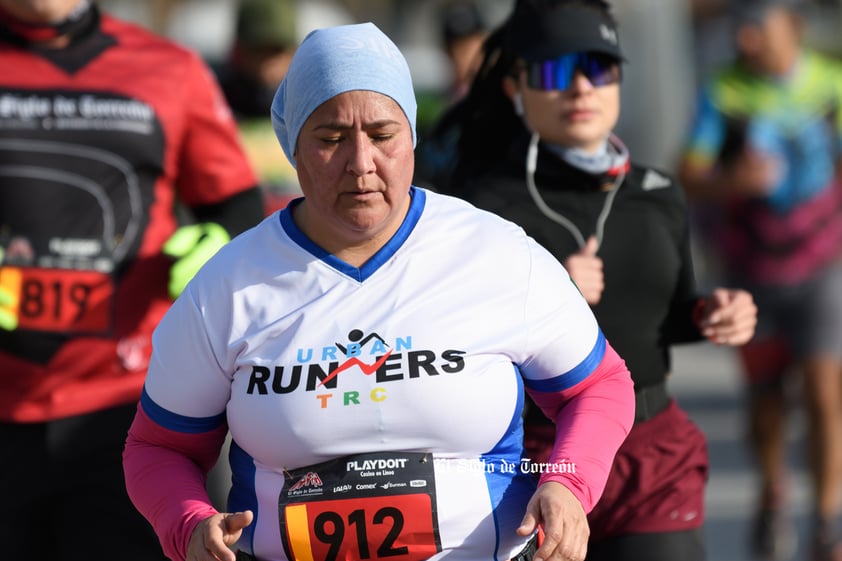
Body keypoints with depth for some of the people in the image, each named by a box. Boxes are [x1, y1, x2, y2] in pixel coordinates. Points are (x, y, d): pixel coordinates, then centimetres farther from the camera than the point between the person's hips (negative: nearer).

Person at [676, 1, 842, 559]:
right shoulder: (723, 92, -6)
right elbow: (689, 179, -11)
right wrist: (732, 182, -31)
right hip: (753, 275, 1)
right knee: (767, 395, 12)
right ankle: (773, 498, 37)